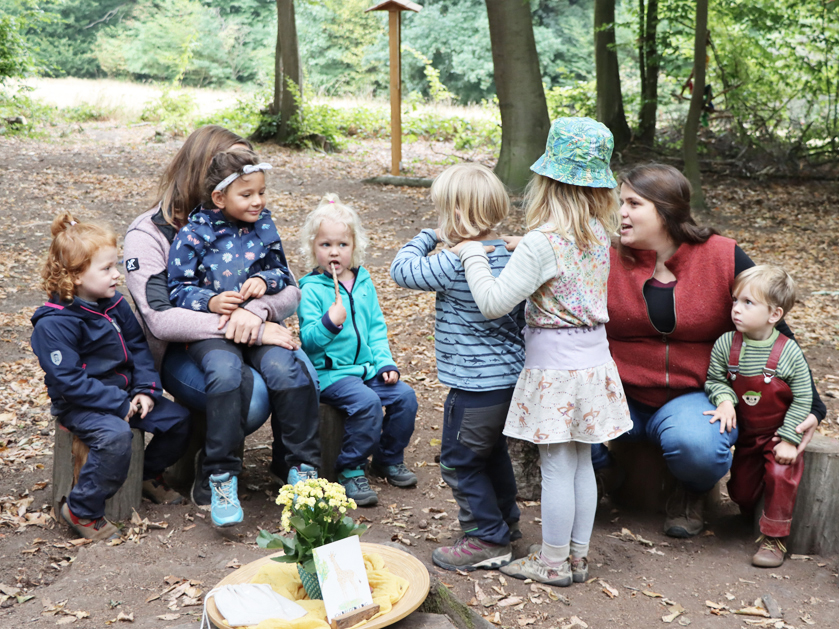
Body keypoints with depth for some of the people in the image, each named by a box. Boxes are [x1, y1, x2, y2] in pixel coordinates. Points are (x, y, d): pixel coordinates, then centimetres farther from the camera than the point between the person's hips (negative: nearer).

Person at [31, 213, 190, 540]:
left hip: (124, 392, 8)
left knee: (178, 419, -1)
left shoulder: (115, 305, 4)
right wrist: (120, 403, -24)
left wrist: (145, 389, -8)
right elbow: (69, 381, -23)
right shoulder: (53, 323, -20)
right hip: (79, 404, -7)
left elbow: (138, 347, 8)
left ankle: (149, 474, 26)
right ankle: (82, 511, -15)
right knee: (115, 435, -34)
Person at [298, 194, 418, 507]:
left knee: (404, 395, -9)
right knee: (367, 402, -28)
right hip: (330, 372, -6)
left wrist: (385, 362, 4)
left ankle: (389, 458, 14)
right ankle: (350, 471, -10)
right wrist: (329, 323, -30)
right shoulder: (311, 289, -7)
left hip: (367, 367, 6)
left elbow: (377, 327, 15)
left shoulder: (364, 283, 10)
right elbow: (307, 339, -12)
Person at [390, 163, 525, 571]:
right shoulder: (509, 257, 4)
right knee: (492, 451, 25)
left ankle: (488, 540, 14)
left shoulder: (453, 265, -21)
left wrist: (428, 238, 3)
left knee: (459, 461, 5)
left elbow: (402, 269, -10)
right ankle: (505, 519, 41)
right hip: (511, 378, 9)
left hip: (475, 386, -9)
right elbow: (520, 316, 13)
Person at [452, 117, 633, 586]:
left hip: (554, 363, -7)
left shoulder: (542, 243, -20)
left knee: (557, 467, 4)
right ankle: (578, 555, 28)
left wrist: (473, 254, -10)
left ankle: (553, 561, 18)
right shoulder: (600, 232, 3)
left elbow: (494, 303, -22)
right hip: (593, 356, 7)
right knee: (581, 463, 16)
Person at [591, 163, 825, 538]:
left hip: (695, 396, -1)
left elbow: (773, 329, 2)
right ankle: (602, 476, 7)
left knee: (694, 443, -35)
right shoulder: (607, 260, -2)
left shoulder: (723, 258, -4)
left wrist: (808, 405, -2)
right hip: (622, 395, 1)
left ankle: (691, 492, 5)